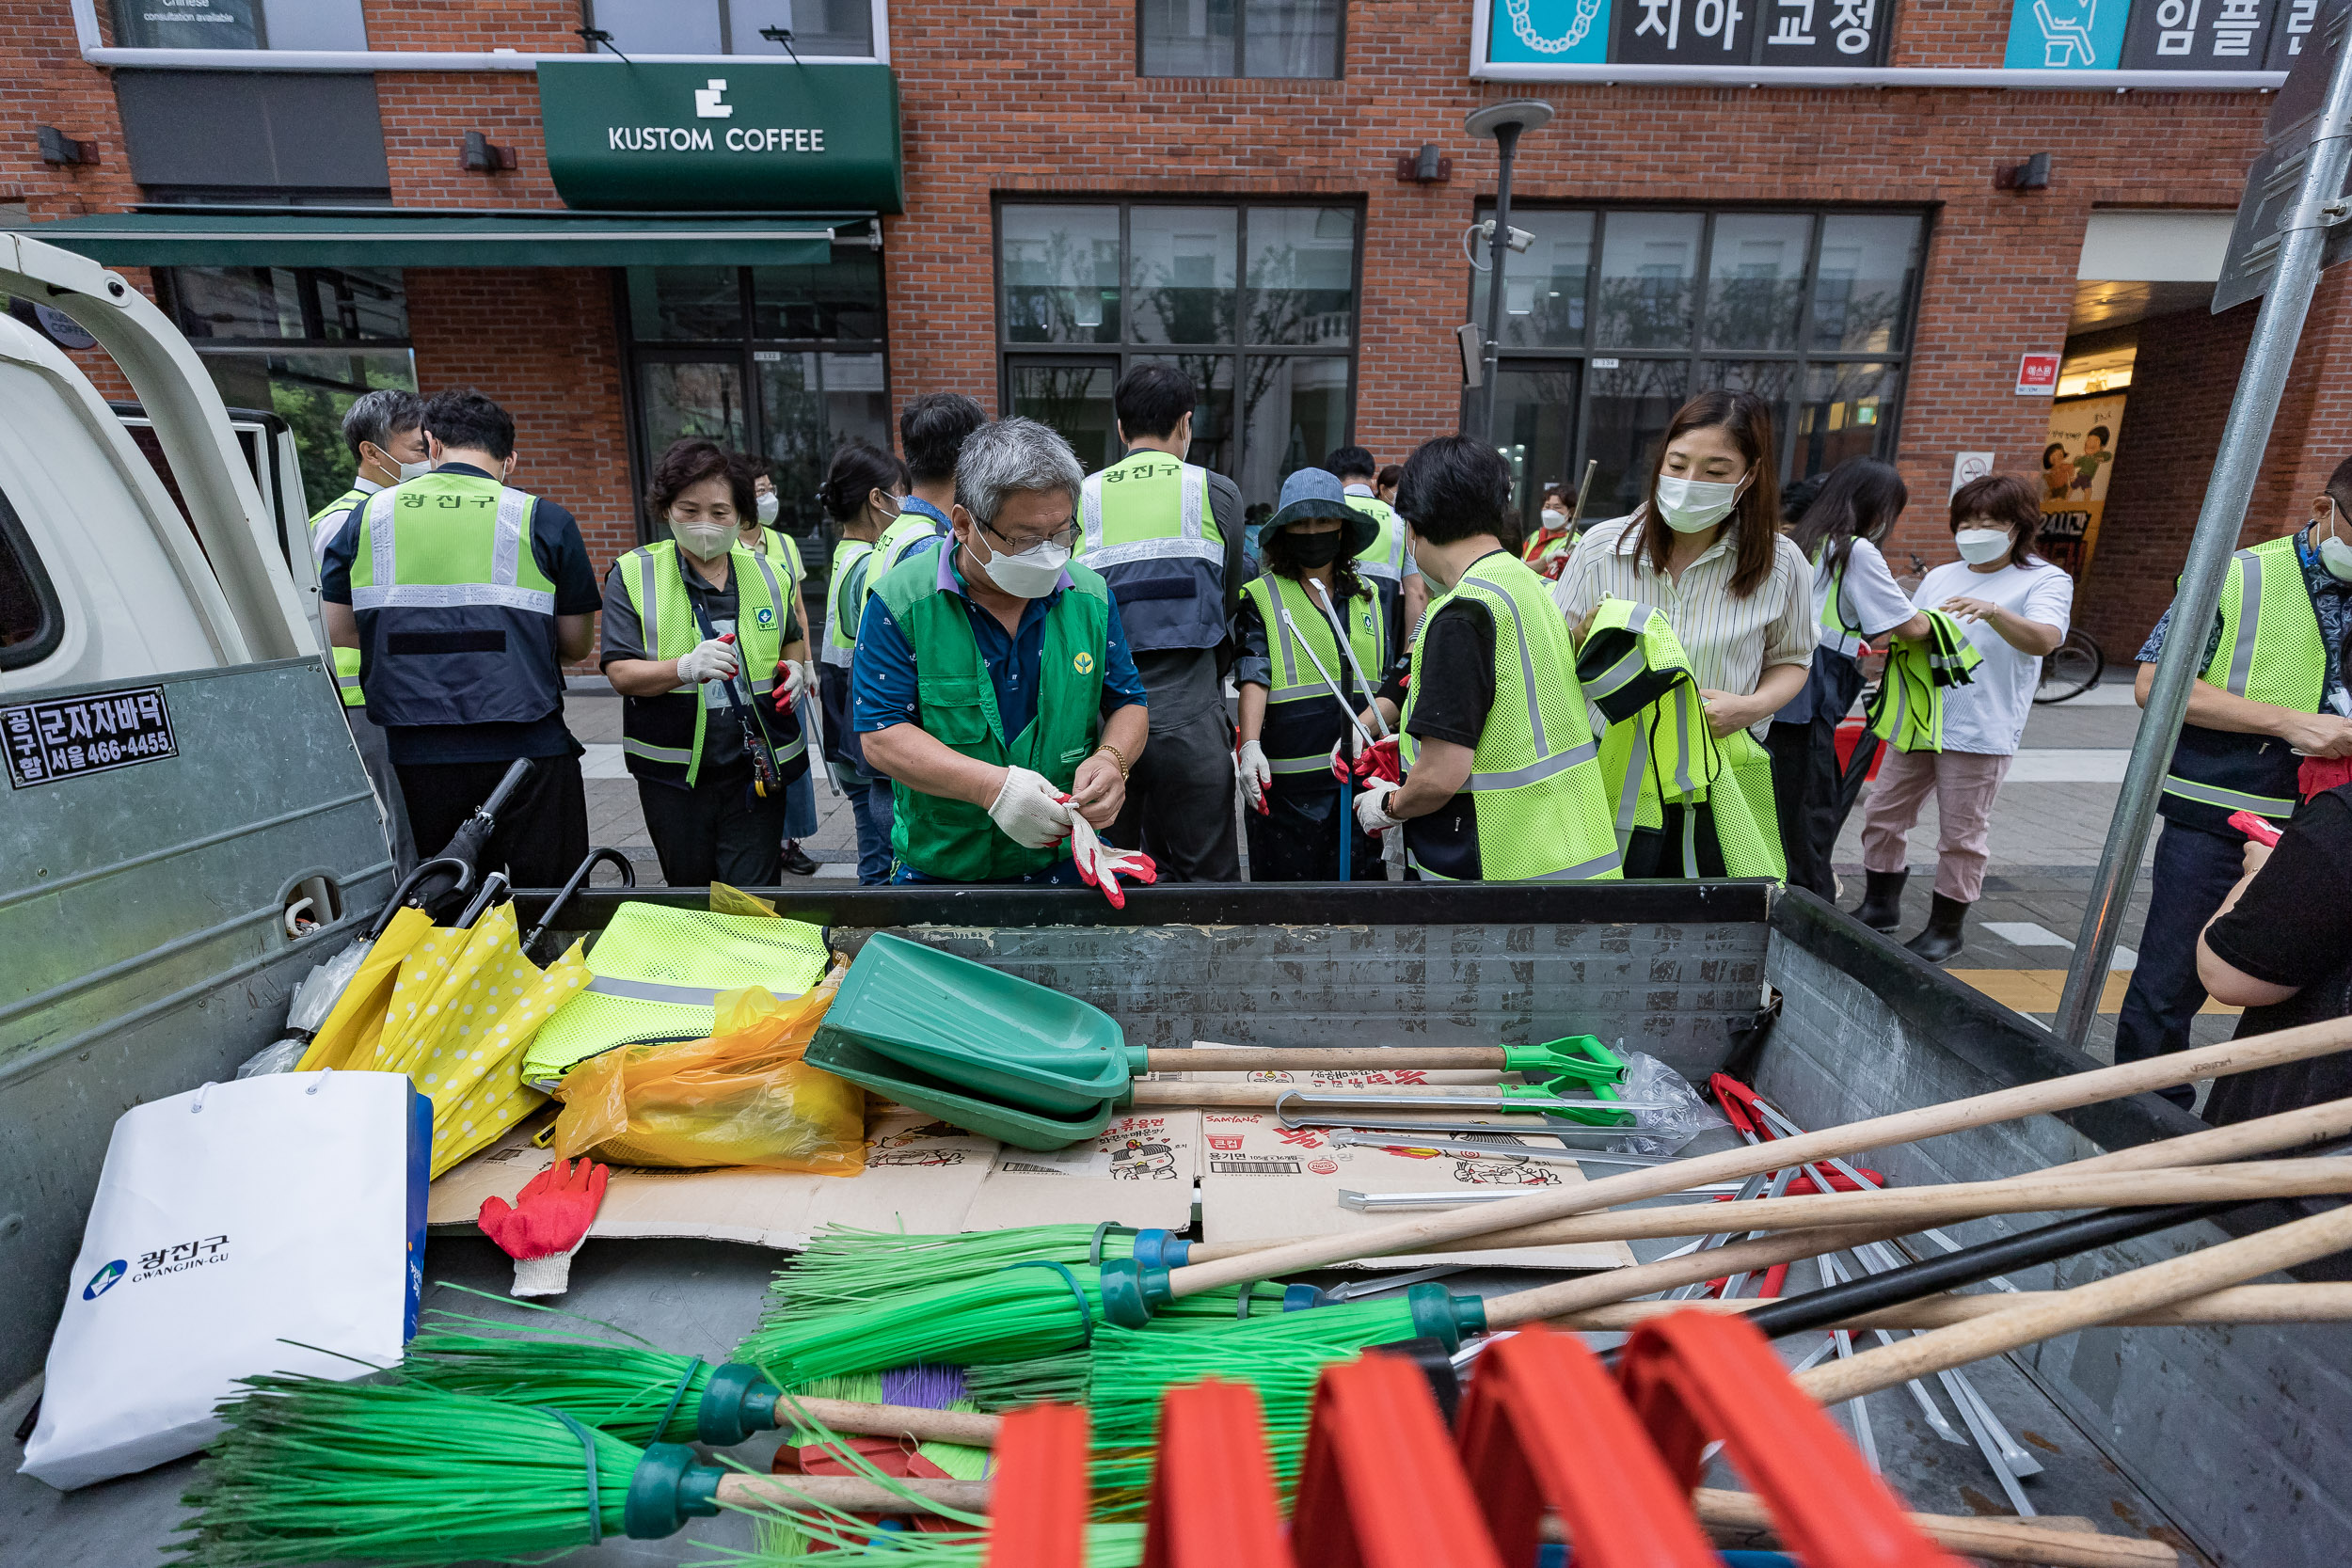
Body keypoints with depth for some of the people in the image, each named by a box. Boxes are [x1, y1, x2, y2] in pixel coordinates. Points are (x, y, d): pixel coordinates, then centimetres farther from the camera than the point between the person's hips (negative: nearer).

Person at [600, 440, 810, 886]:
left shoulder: (765, 573, 6)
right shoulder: (633, 574, -2)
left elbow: (792, 639, 23)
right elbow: (620, 673, -10)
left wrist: (793, 667, -1)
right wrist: (686, 667, -30)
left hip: (756, 767, 1)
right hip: (673, 770, 0)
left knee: (753, 896, 1)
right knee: (689, 890, 16)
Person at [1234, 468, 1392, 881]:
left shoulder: (1369, 599, 14)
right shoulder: (1261, 598, 4)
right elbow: (1253, 679, -9)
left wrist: (1361, 727, -6)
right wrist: (1250, 745, -24)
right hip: (1283, 784, -3)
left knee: (1362, 879, 7)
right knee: (1285, 891, 5)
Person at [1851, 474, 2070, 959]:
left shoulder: (2046, 581, -1)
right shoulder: (1940, 577, 16)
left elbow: (2044, 640, -19)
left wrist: (1994, 611, -37)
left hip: (1980, 733, -5)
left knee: (1961, 836, 1)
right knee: (1883, 811, 7)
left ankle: (1946, 927, 16)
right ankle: (1880, 905, 22)